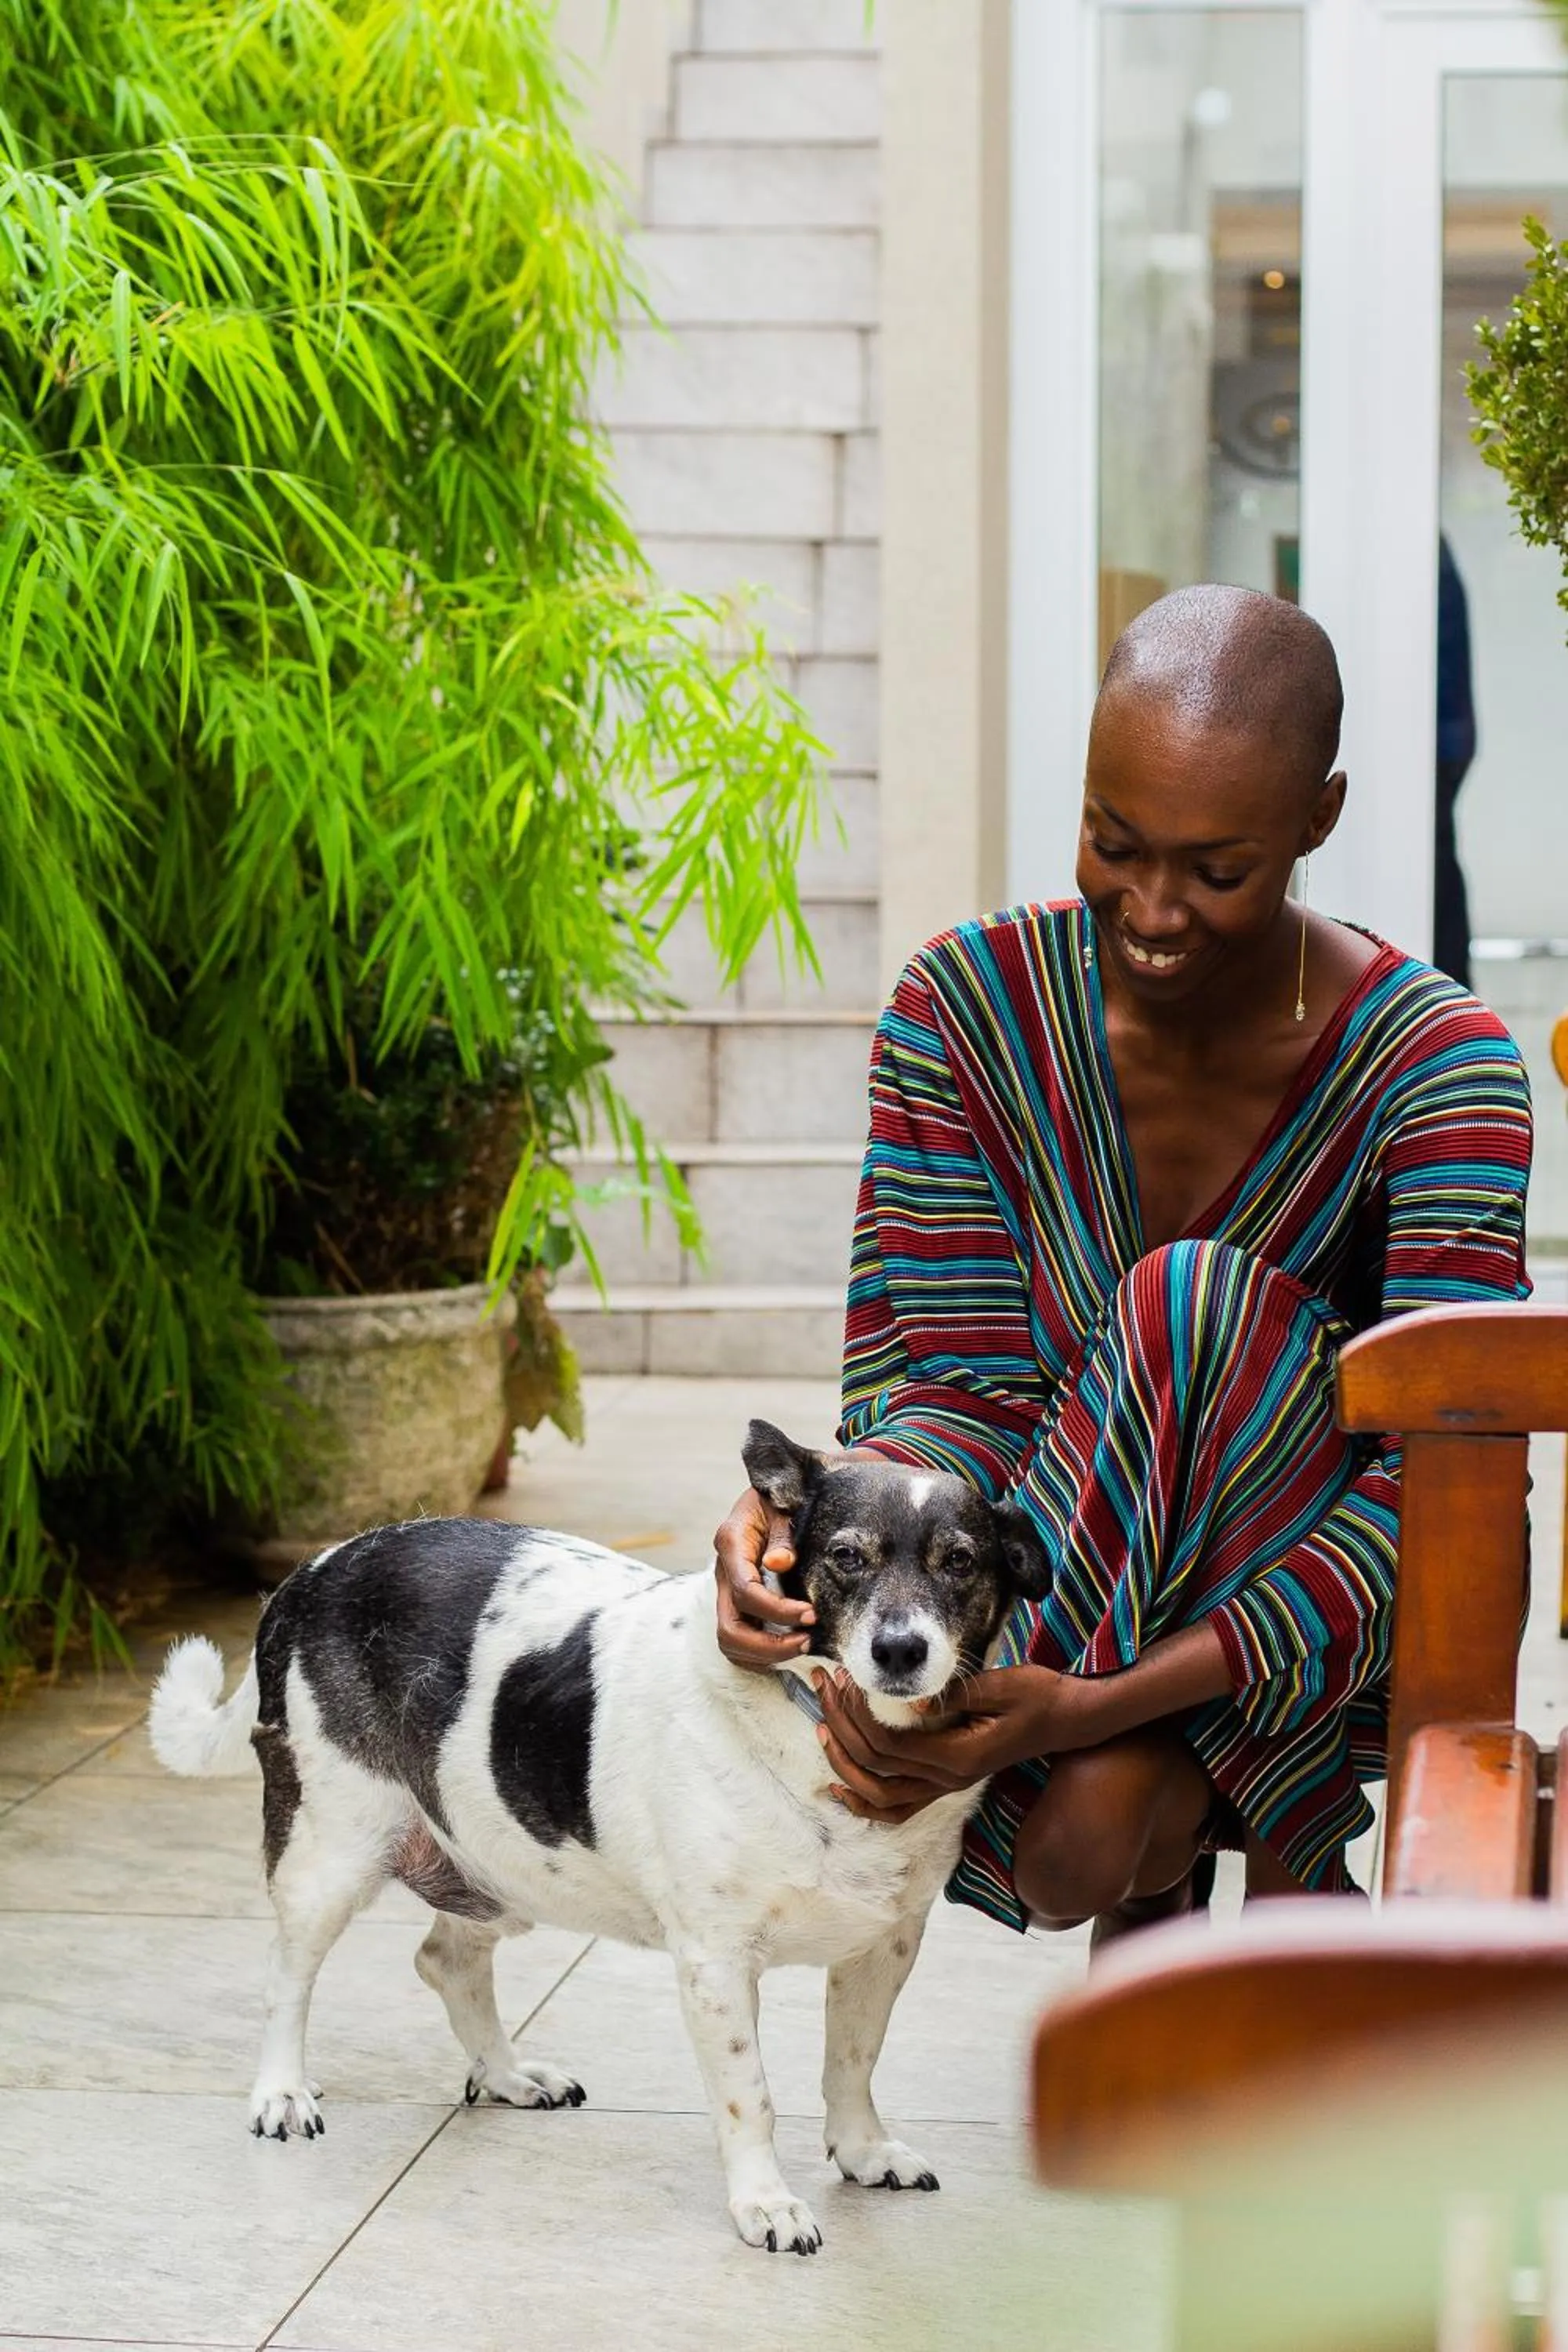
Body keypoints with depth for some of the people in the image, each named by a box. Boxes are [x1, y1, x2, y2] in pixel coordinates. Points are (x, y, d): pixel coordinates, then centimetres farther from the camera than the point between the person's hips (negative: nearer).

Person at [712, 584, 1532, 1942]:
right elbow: (961, 1384, -10)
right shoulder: (969, 1005, -9)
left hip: (1320, 1614, -2)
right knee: (1077, 1853, -33)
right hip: (1065, 1566, 2)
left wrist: (1104, 1704, -39)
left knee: (1199, 1310, -31)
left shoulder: (1434, 1064, -17)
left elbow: (1444, 1475, -26)